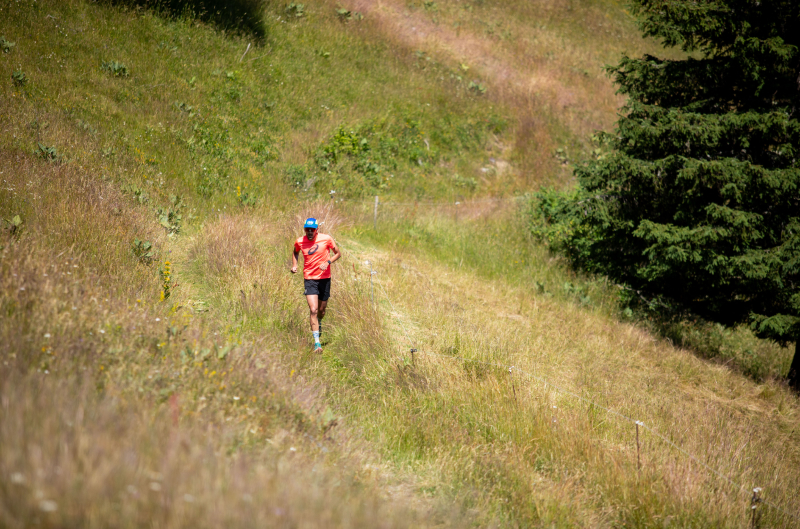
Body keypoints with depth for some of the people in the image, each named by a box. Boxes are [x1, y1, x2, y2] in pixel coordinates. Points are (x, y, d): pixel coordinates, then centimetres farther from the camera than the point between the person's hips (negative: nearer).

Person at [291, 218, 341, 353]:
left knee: (322, 309, 12)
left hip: (324, 278, 1)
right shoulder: (300, 242, -2)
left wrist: (328, 262, -15)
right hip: (309, 279, 0)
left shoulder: (326, 239, -8)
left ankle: (319, 324, 49)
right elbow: (295, 252, 21)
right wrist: (294, 265, 4)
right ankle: (317, 342, -13)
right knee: (313, 310, -14)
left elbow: (338, 253, 2)